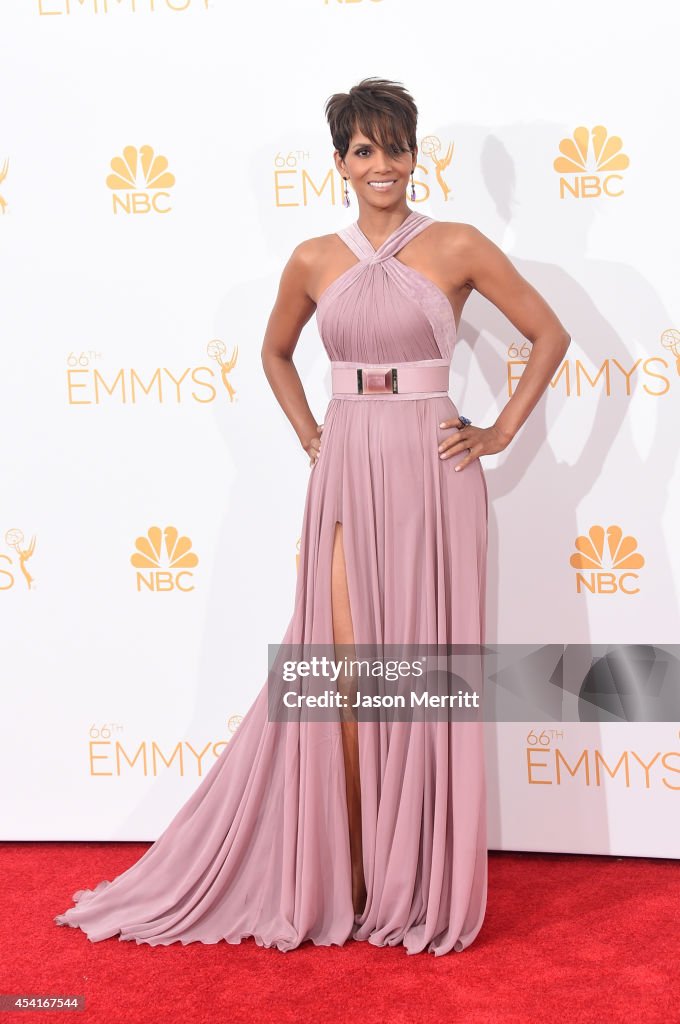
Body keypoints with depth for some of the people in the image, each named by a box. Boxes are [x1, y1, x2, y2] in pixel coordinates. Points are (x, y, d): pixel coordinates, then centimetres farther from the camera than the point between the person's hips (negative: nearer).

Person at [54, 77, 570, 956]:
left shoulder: (458, 248, 0)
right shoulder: (314, 260, 8)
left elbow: (550, 335, 6)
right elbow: (276, 353, 24)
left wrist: (500, 433, 2)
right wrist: (310, 436, 12)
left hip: (432, 472, -2)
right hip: (346, 471, 2)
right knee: (345, 675, 1)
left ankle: (421, 883, 17)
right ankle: (350, 874, 15)